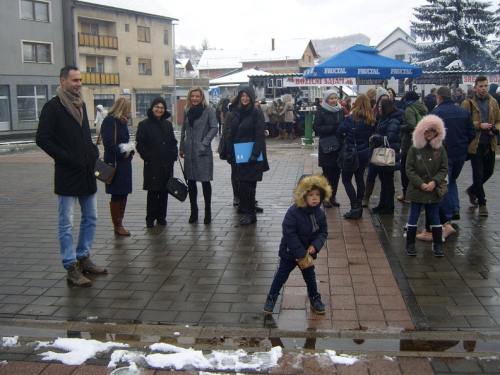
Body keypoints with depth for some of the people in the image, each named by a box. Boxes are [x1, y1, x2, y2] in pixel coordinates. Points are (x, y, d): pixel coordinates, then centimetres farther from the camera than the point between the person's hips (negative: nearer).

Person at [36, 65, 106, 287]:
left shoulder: (81, 104, 14)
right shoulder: (53, 107, -9)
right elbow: (42, 139, -15)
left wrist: (93, 152, 7)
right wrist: (66, 158, -18)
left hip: (87, 173, 8)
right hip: (67, 175, -8)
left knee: (90, 218, 14)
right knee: (66, 224, 0)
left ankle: (83, 259, 27)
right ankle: (71, 268, 6)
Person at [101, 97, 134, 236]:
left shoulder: (122, 121, 16)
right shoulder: (109, 121, -11)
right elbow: (109, 143, -19)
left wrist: (130, 151, 3)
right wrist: (122, 153, -14)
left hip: (125, 162, 9)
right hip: (114, 162, -9)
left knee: (124, 193, 10)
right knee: (116, 195, -2)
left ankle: (119, 223, 19)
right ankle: (117, 226, 5)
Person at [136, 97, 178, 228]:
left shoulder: (168, 124, 13)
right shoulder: (144, 124, -1)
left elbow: (173, 142, 18)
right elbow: (140, 144, -4)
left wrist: (173, 155, 5)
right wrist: (147, 156, -12)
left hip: (167, 164, 4)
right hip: (152, 165, -4)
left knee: (164, 191, 7)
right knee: (152, 192, -2)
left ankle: (161, 217, 18)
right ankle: (150, 218, 7)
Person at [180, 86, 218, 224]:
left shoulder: (208, 110, -5)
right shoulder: (187, 110, 10)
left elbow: (214, 128, -9)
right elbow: (184, 130, 16)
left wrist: (204, 143, -16)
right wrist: (181, 147, 13)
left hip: (203, 152, -5)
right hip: (189, 152, 5)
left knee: (205, 181, 2)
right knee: (191, 181, 8)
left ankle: (208, 212, 11)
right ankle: (193, 212, 19)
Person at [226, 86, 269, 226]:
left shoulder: (256, 113, -8)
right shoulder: (236, 112, 10)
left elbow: (260, 135, -14)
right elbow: (231, 134, 13)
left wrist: (255, 154, -20)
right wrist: (229, 152, 9)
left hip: (251, 155, -6)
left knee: (247, 183, -8)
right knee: (242, 182, 10)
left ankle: (251, 214, 0)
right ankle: (244, 206, 25)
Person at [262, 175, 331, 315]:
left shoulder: (320, 214, -9)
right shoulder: (293, 212, -27)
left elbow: (323, 231, -1)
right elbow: (289, 234, -26)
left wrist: (315, 246, -19)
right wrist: (300, 253, -25)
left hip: (308, 252, 5)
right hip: (290, 252, -4)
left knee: (310, 276, 20)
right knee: (281, 276, 8)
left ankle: (314, 299, 37)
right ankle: (271, 298, 22)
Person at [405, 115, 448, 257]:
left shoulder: (440, 149, -1)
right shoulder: (414, 148, -6)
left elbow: (444, 169, 0)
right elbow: (409, 169, -6)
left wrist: (434, 182, -14)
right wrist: (420, 183, -15)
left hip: (434, 190, 1)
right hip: (417, 190, -1)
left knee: (434, 217, 9)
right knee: (414, 216, 7)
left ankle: (438, 244, 19)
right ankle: (410, 244, 16)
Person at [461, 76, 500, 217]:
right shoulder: (468, 103, -6)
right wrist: (479, 125, -21)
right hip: (475, 144, -5)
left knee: (489, 172, 13)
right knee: (478, 173, 0)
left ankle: (472, 190, 39)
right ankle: (482, 203, 10)